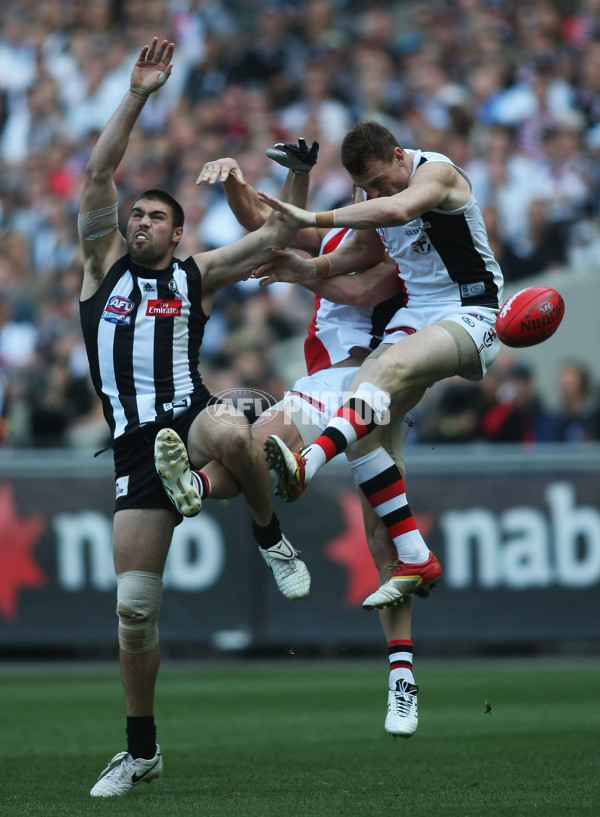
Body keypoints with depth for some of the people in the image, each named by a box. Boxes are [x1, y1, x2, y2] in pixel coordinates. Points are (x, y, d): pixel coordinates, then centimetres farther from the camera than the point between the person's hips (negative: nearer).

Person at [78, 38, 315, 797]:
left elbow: (275, 237, 17)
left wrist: (299, 174, 3)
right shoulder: (102, 267, 14)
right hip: (135, 447, 1)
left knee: (229, 431, -42)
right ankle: (141, 749, 15)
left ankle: (270, 536, -13)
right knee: (134, 607, -1)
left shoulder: (196, 276, 15)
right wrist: (137, 97, -1)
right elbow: (97, 175, 3)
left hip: (190, 419, -1)